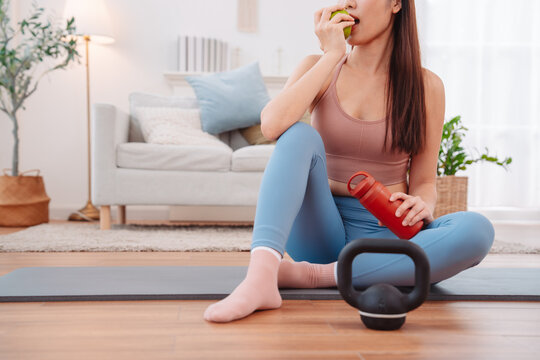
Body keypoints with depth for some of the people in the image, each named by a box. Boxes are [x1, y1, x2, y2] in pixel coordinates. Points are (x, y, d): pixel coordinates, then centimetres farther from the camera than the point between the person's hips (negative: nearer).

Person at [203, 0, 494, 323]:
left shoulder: (425, 86, 2)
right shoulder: (320, 68, 4)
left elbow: (424, 182, 5)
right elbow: (272, 125, -17)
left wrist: (422, 206, -19)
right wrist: (332, 55, -12)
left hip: (384, 233, 1)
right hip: (320, 230, 0)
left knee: (477, 230, -27)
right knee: (299, 135, -24)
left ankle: (317, 275, -27)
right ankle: (261, 276, -42)